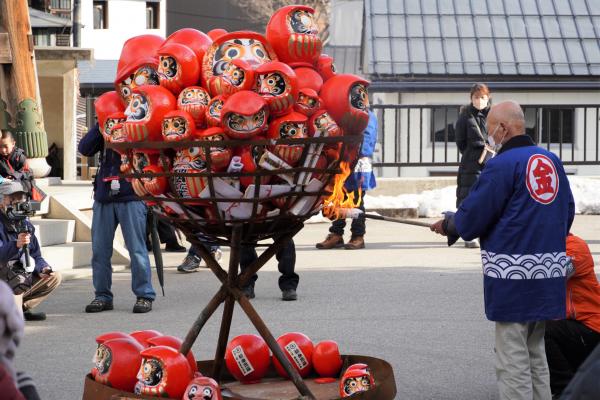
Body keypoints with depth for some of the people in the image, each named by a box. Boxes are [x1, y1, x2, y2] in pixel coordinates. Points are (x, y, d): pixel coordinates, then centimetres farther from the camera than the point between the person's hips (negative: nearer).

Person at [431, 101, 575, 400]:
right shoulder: (552, 161, 7)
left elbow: (470, 220, -13)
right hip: (549, 276, 7)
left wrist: (447, 224, 8)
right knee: (535, 354, 18)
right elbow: (567, 213, 15)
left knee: (513, 360, -1)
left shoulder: (502, 165, -14)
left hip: (513, 277, -7)